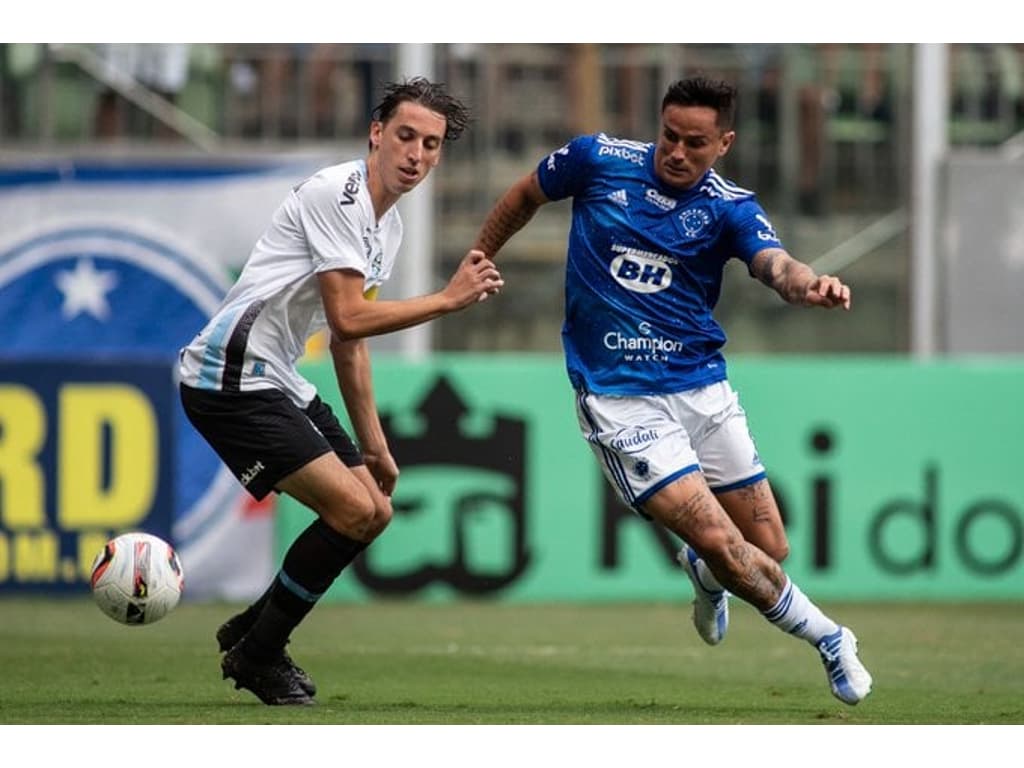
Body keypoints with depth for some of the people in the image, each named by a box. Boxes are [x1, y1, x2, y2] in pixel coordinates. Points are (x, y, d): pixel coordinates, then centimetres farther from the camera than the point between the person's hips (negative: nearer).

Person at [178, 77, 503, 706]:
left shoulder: (388, 224, 15)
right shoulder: (338, 194, -16)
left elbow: (350, 338, 23)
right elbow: (348, 319, -23)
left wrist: (373, 443, 21)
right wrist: (449, 299, -16)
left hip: (281, 382, 10)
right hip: (232, 377, -10)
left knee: (375, 510, 10)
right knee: (353, 508, -16)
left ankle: (251, 631, 22)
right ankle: (256, 656, -1)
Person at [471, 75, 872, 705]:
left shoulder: (730, 208, -3)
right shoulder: (598, 160, -4)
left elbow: (776, 264, -22)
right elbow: (526, 197, 15)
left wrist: (809, 284, -45)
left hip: (704, 387, 3)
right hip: (620, 399, -3)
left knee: (770, 550, 4)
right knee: (721, 543, -16)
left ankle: (706, 576, 41)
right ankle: (830, 640, 4)